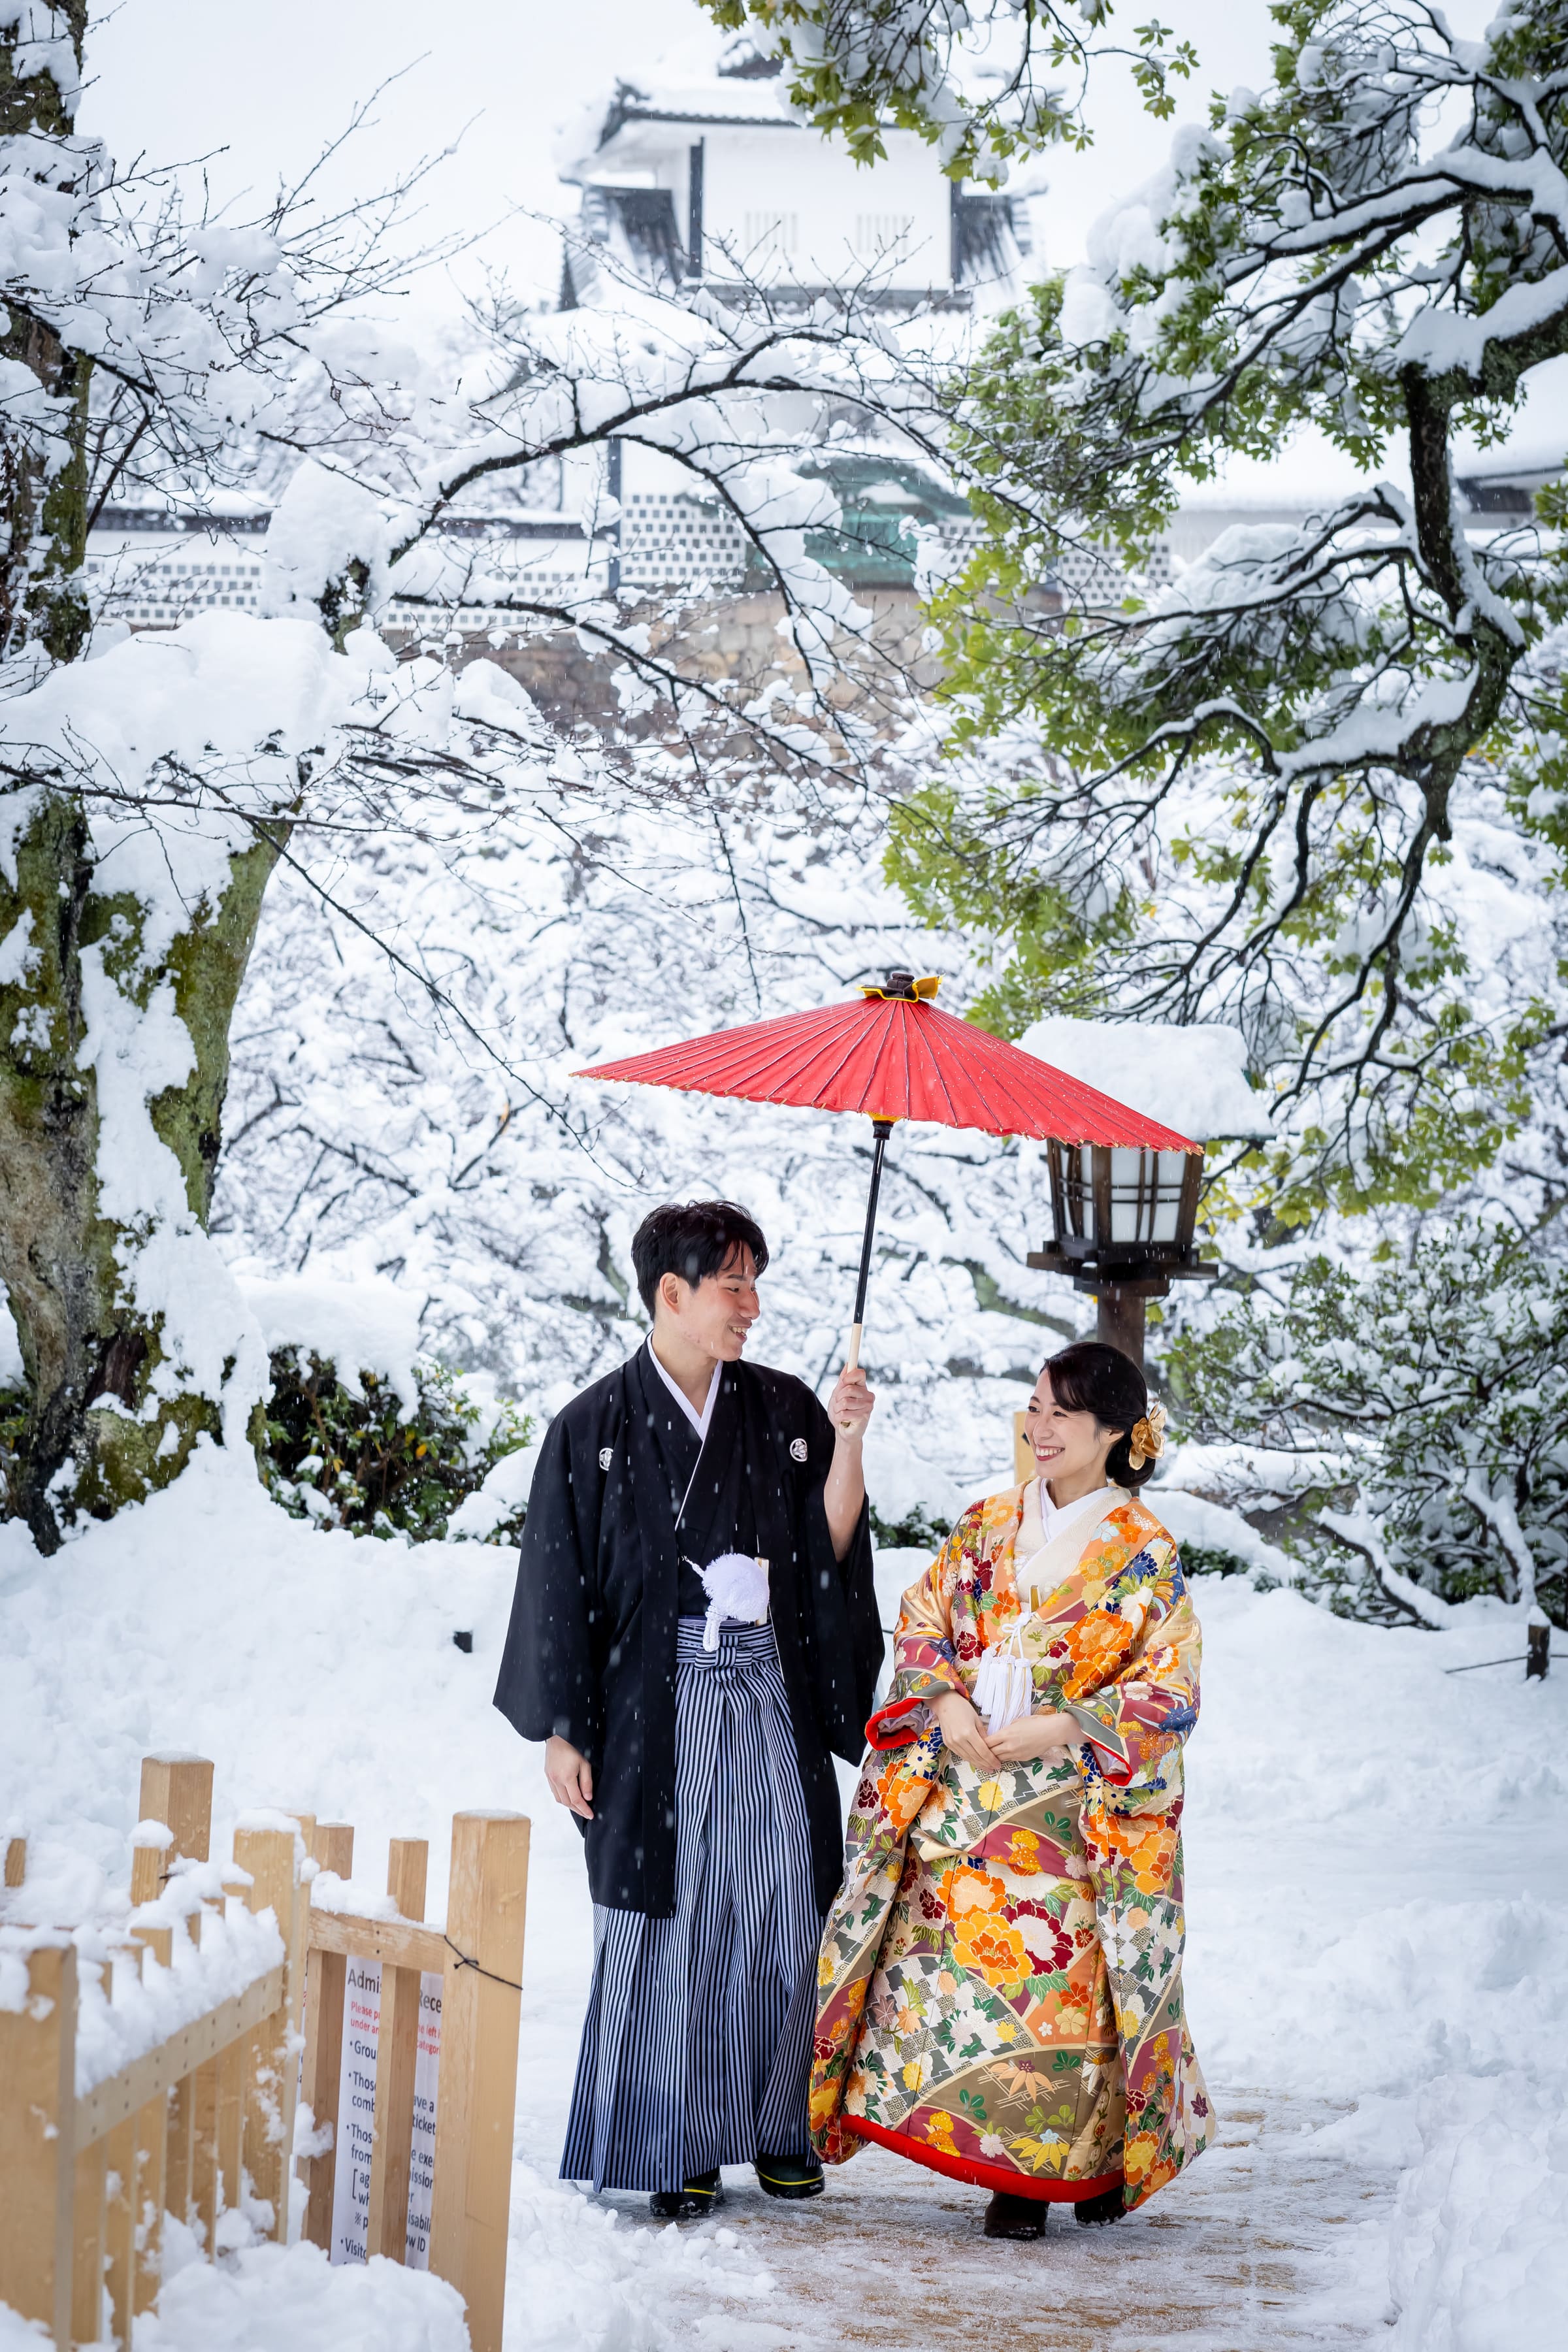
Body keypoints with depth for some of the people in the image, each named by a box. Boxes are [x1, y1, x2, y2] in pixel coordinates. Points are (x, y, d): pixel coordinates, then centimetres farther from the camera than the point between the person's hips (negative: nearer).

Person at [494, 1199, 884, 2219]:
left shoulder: (784, 1411, 8)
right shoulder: (596, 1429, -1)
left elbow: (834, 1545, 4)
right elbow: (562, 1585, -1)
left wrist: (847, 1446, -10)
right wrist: (561, 1731, -3)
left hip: (770, 1697, 3)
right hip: (656, 1703, -3)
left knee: (785, 1908, 1)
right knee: (668, 1915, 0)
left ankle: (778, 2122, 15)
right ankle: (676, 2145, 8)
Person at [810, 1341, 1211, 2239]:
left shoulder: (1143, 1552, -3)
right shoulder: (989, 1527, 10)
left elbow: (1171, 1691, -5)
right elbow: (923, 1618, 12)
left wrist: (1063, 1728, -14)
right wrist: (944, 1702, -7)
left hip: (1076, 1803, -4)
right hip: (966, 1785, 4)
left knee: (1065, 1971, -8)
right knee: (971, 1957, -2)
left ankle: (1093, 2156, 7)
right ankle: (1011, 2171, 6)